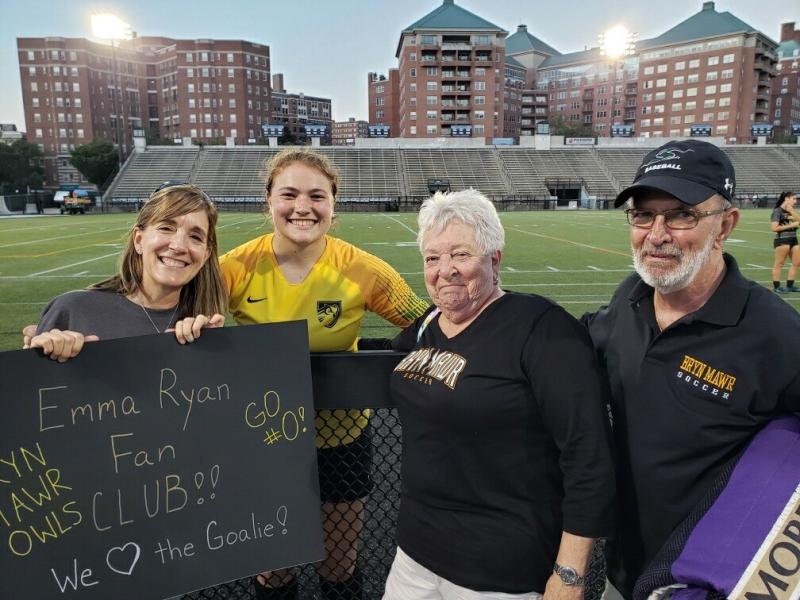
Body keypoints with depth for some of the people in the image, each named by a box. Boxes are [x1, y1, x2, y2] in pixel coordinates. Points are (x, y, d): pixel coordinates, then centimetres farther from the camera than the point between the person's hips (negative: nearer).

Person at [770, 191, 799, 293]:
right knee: (779, 263, -2)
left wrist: (792, 212, -4)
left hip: (793, 239, 8)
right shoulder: (777, 211, -8)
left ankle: (789, 286, 17)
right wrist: (791, 225, -13)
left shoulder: (790, 211, 15)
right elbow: (774, 228, -16)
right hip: (782, 240, -8)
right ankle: (776, 286, 4)